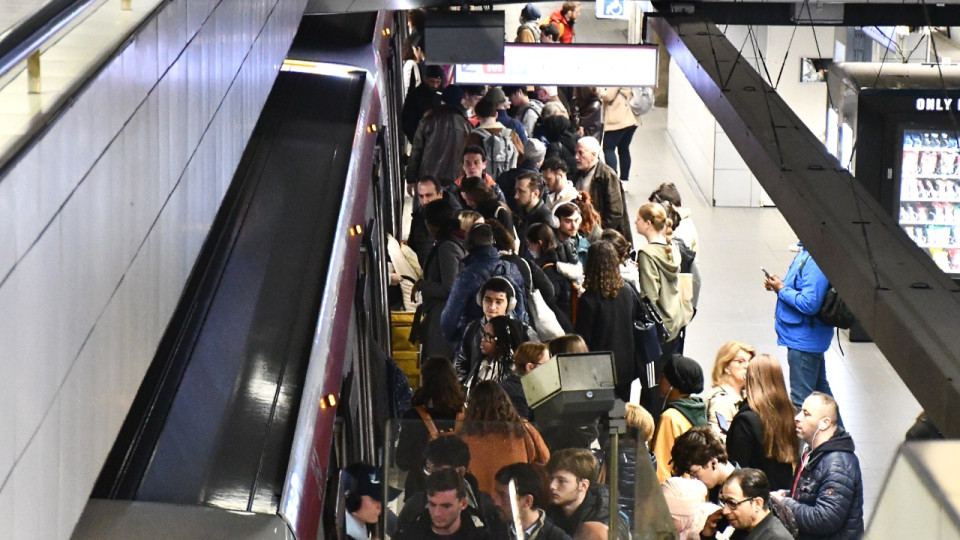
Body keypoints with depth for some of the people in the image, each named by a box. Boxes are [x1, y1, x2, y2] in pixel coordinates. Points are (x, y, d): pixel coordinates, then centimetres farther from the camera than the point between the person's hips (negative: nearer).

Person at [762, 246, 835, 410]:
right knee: (820, 390, 25)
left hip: (803, 339, -11)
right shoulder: (805, 252, 5)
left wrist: (782, 290, -17)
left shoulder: (816, 261, -26)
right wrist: (780, 285, 3)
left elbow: (809, 303, -30)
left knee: (801, 399, -2)